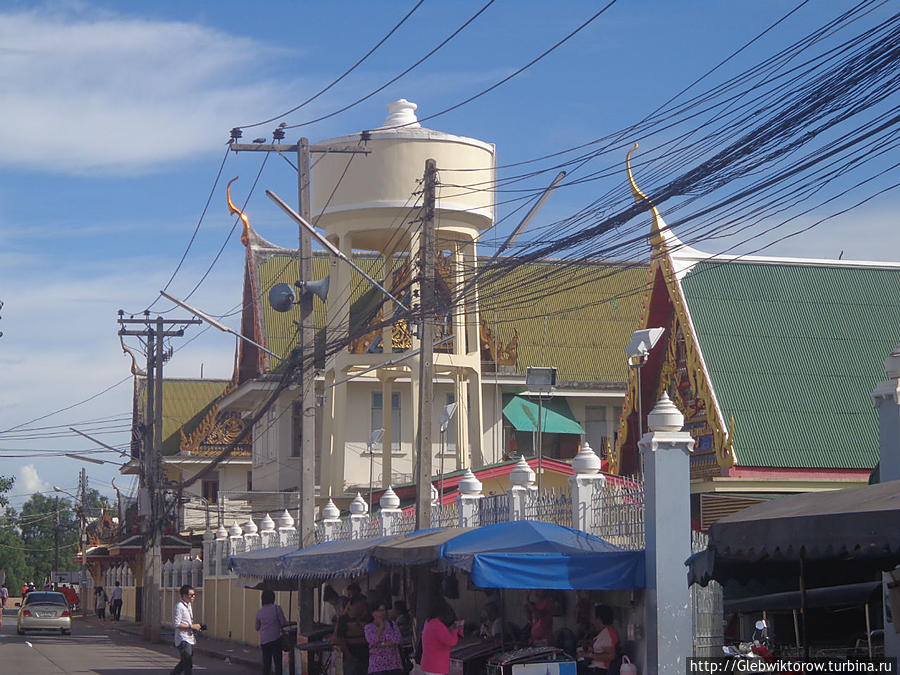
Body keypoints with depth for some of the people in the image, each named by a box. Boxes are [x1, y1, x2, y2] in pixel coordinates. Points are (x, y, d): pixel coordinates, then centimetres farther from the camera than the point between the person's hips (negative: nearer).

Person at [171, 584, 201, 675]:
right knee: (189, 665, -11)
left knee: (184, 663, 16)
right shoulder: (179, 606, -13)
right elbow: (176, 624, -19)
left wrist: (195, 627, 8)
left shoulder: (188, 605, 16)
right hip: (183, 640, -9)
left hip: (190, 639, 9)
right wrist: (191, 626, -18)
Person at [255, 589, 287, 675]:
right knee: (278, 662, 0)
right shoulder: (277, 608, -11)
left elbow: (257, 627, 14)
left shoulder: (259, 612, 4)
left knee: (266, 663, 11)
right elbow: (283, 623, -10)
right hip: (275, 639, -4)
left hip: (263, 641, 5)